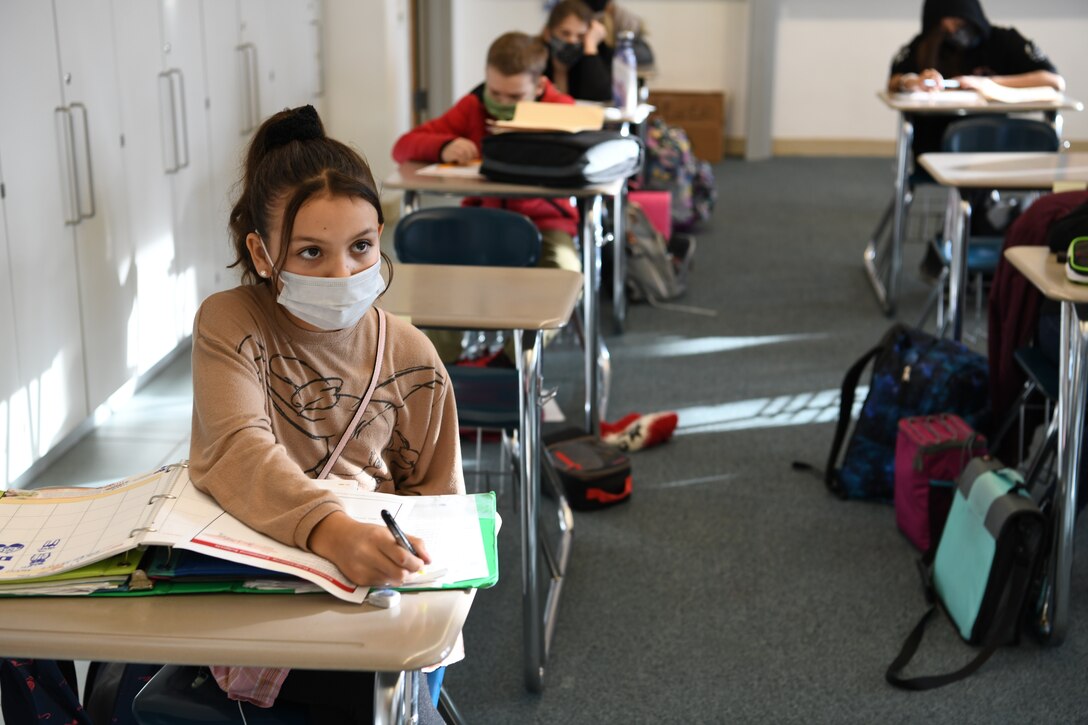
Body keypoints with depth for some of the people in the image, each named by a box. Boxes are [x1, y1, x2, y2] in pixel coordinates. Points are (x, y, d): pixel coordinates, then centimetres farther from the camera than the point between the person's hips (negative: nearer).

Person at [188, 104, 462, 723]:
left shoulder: (410, 358, 3)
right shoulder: (230, 324, -5)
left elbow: (437, 494, 11)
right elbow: (239, 451, -23)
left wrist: (393, 549, -13)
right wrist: (331, 531, -41)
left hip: (369, 590, 3)